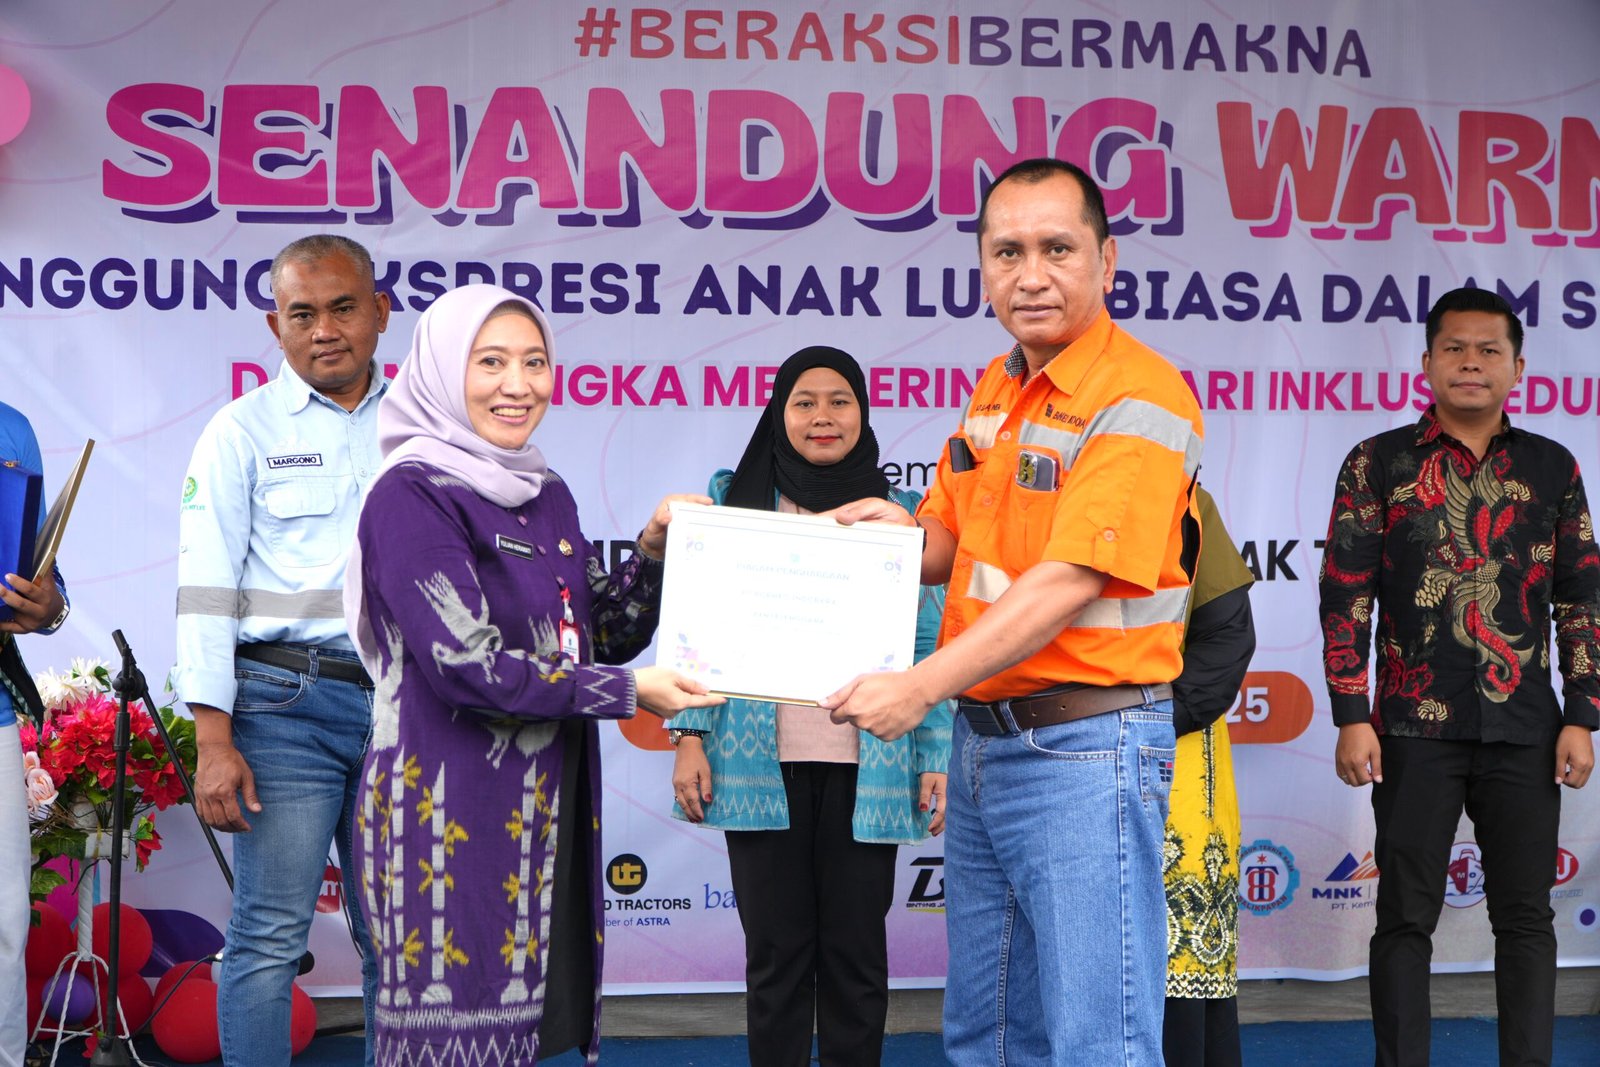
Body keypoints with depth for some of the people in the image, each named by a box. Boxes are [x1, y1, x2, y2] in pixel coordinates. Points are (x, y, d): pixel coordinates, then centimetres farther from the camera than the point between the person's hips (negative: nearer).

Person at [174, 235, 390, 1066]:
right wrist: (213, 741, -11)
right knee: (271, 933, -4)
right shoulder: (245, 430, 3)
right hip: (287, 700, -3)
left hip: (403, 703, 3)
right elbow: (205, 588, -2)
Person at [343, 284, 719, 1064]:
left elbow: (608, 634, 15)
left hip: (548, 811, 8)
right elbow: (466, 665, -19)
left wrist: (654, 551, -1)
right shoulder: (412, 496, -11)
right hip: (454, 814, -7)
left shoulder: (547, 495, 13)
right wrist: (629, 694, -14)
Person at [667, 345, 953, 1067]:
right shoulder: (734, 498, 8)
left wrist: (937, 757, -1)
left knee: (855, 951, 5)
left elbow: (929, 645, 7)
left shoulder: (897, 512, 9)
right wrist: (690, 735, -3)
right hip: (763, 763, 0)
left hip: (866, 763, 0)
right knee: (775, 953, 4)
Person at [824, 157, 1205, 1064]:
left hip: (1084, 746, -9)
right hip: (982, 737, 9)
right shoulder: (995, 390, 12)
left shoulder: (1137, 398, -16)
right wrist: (903, 529, -5)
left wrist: (923, 686, -26)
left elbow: (1068, 584, -23)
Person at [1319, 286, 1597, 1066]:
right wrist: (1352, 718, -7)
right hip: (1416, 728, -2)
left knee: (1526, 914, 7)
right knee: (1407, 915, 3)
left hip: (1525, 731, 2)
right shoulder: (1378, 464, 2)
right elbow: (1345, 595, -1)